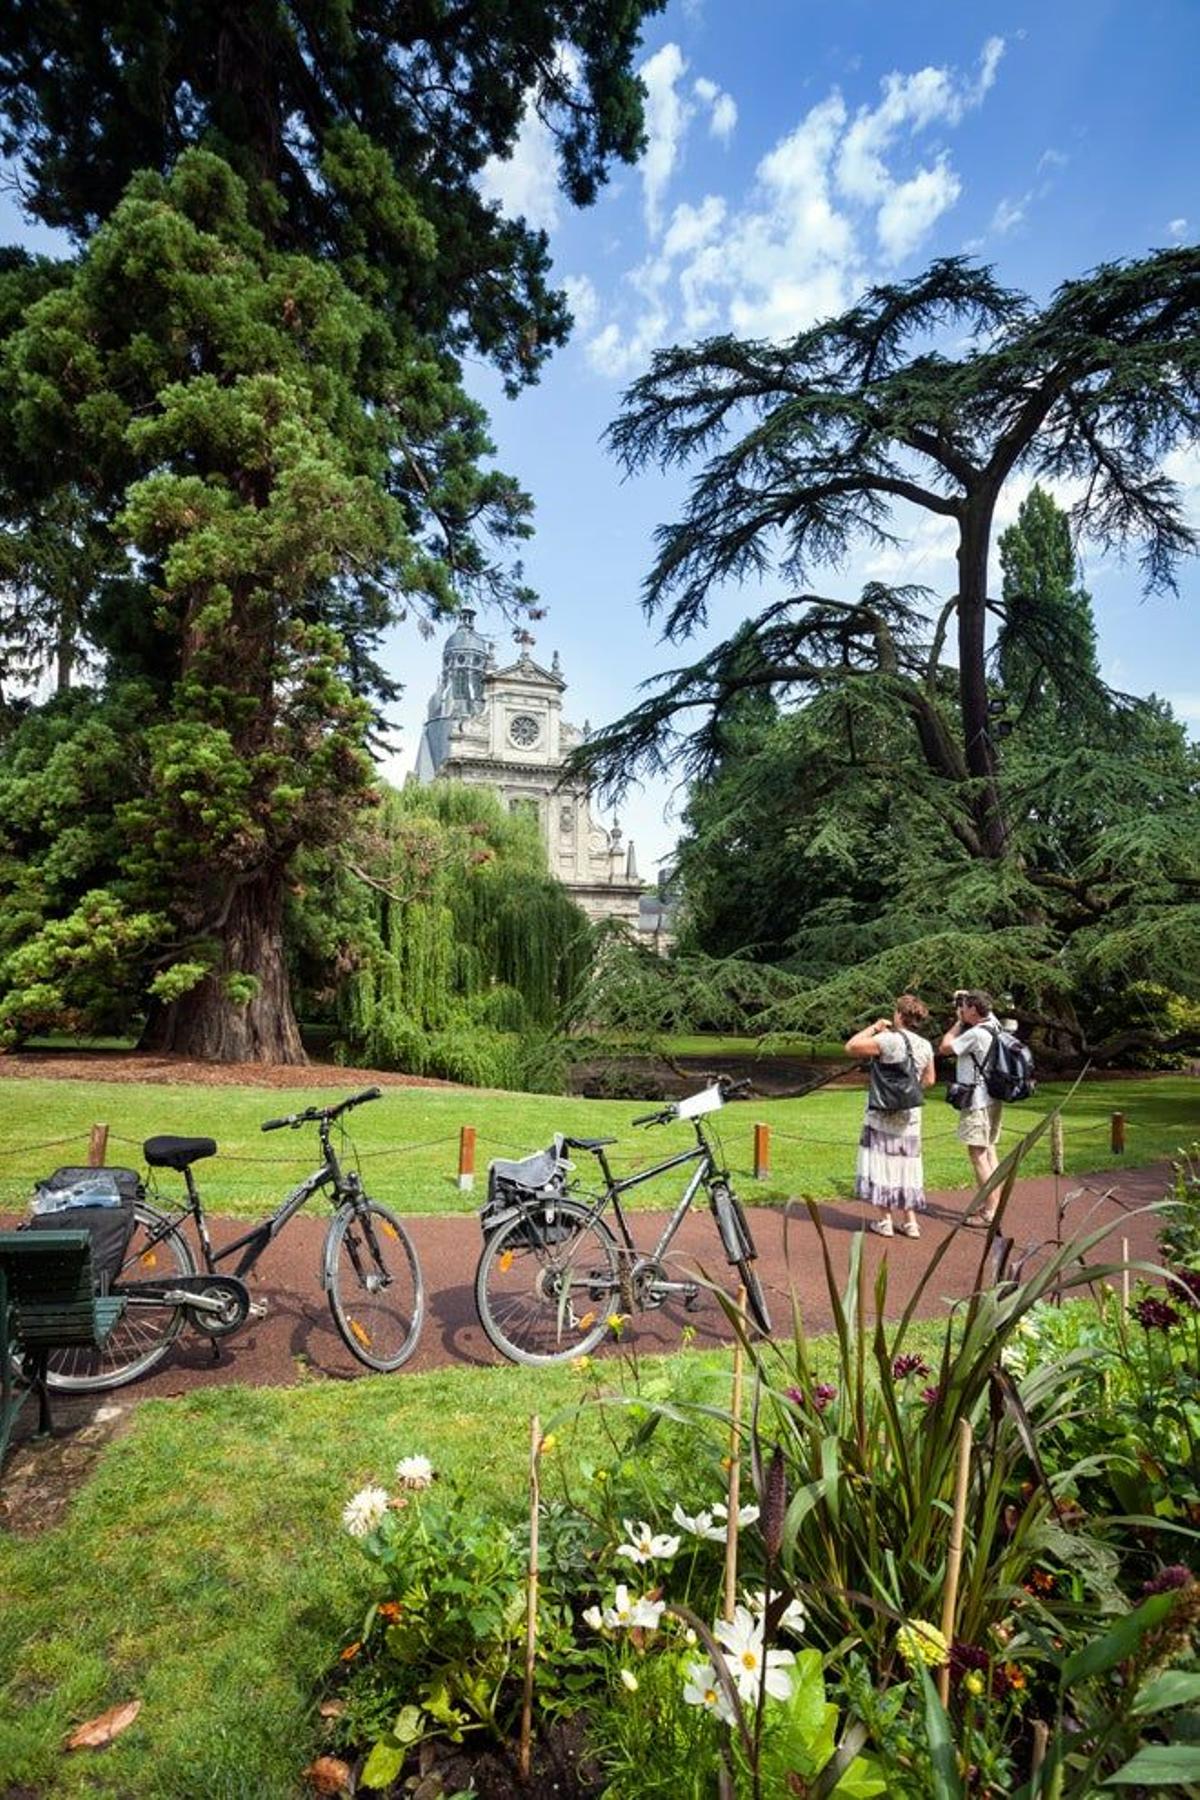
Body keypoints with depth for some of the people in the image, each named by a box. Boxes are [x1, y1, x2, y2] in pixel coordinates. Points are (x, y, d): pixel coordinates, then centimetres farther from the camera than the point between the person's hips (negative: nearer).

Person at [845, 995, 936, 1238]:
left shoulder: (889, 1040, -18)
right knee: (906, 1164, 14)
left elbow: (850, 1047, -16)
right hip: (910, 1117, 5)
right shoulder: (926, 1046, 1)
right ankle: (909, 1221, 18)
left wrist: (874, 1027, -7)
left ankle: (885, 1220, 9)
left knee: (882, 1162, 5)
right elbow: (929, 1081, 12)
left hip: (883, 1115, -5)